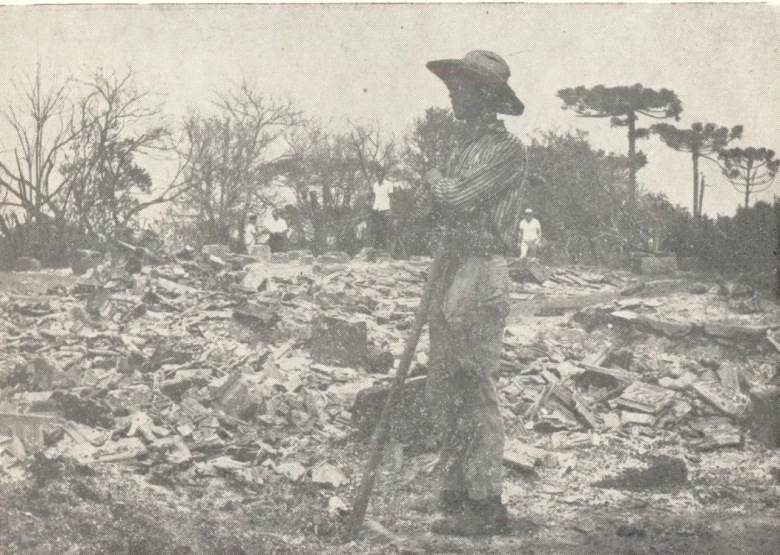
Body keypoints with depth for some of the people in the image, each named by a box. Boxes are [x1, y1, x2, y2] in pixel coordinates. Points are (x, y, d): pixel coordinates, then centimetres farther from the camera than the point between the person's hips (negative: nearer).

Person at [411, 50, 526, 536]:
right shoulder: (469, 147, 19)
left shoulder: (506, 149, -9)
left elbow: (455, 195, -18)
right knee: (444, 392, 12)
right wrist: (436, 195, -4)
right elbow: (426, 205, 17)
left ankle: (486, 507, 0)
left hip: (481, 278, -9)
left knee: (476, 395, -6)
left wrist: (434, 182, 1)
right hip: (452, 274, 9)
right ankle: (455, 494, 21)